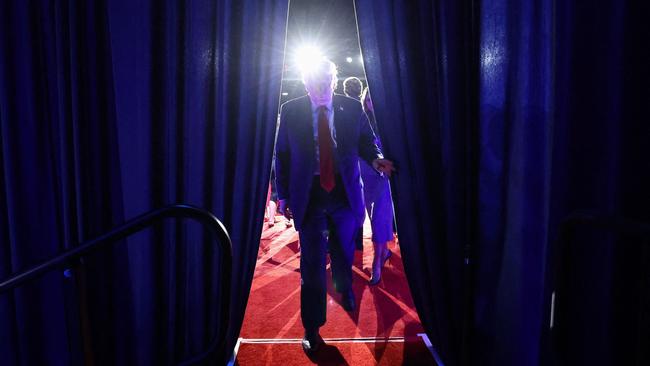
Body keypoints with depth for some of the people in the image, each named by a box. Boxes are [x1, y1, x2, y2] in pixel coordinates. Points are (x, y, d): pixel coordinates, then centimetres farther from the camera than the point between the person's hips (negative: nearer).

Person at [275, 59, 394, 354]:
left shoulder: (352, 108, -2)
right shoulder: (290, 111, -4)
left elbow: (366, 142, 6)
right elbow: (282, 155, 0)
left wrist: (376, 159, -17)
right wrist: (283, 195, -2)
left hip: (345, 193, 2)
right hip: (309, 195, -1)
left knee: (344, 252, 19)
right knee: (312, 263, 2)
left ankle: (344, 288, 53)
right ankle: (312, 329, 16)